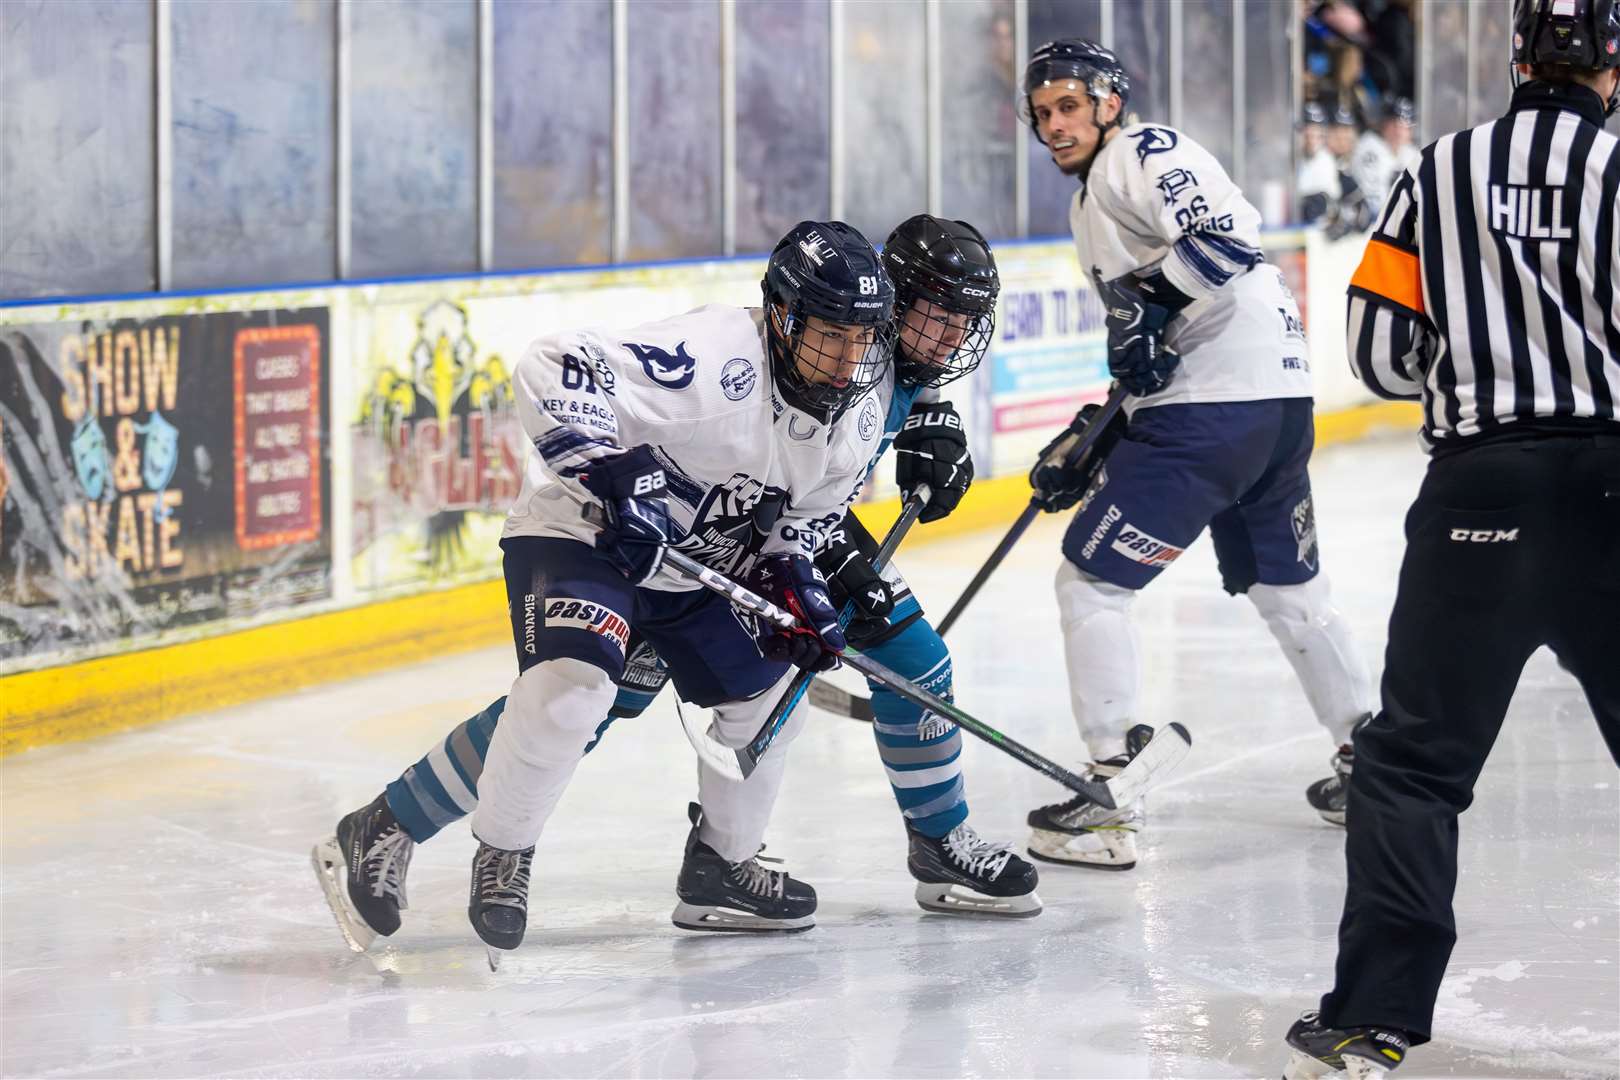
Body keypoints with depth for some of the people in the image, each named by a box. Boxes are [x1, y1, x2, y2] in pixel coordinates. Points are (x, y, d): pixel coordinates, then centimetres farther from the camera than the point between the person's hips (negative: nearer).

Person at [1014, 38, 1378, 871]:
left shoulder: (1144, 152, -6)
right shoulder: (1091, 206, 24)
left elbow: (1227, 232, -22)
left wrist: (1151, 304, -24)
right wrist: (1093, 440, 19)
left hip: (1216, 411, -11)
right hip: (1276, 403, 11)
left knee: (1090, 580, -6)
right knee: (1285, 588, 25)